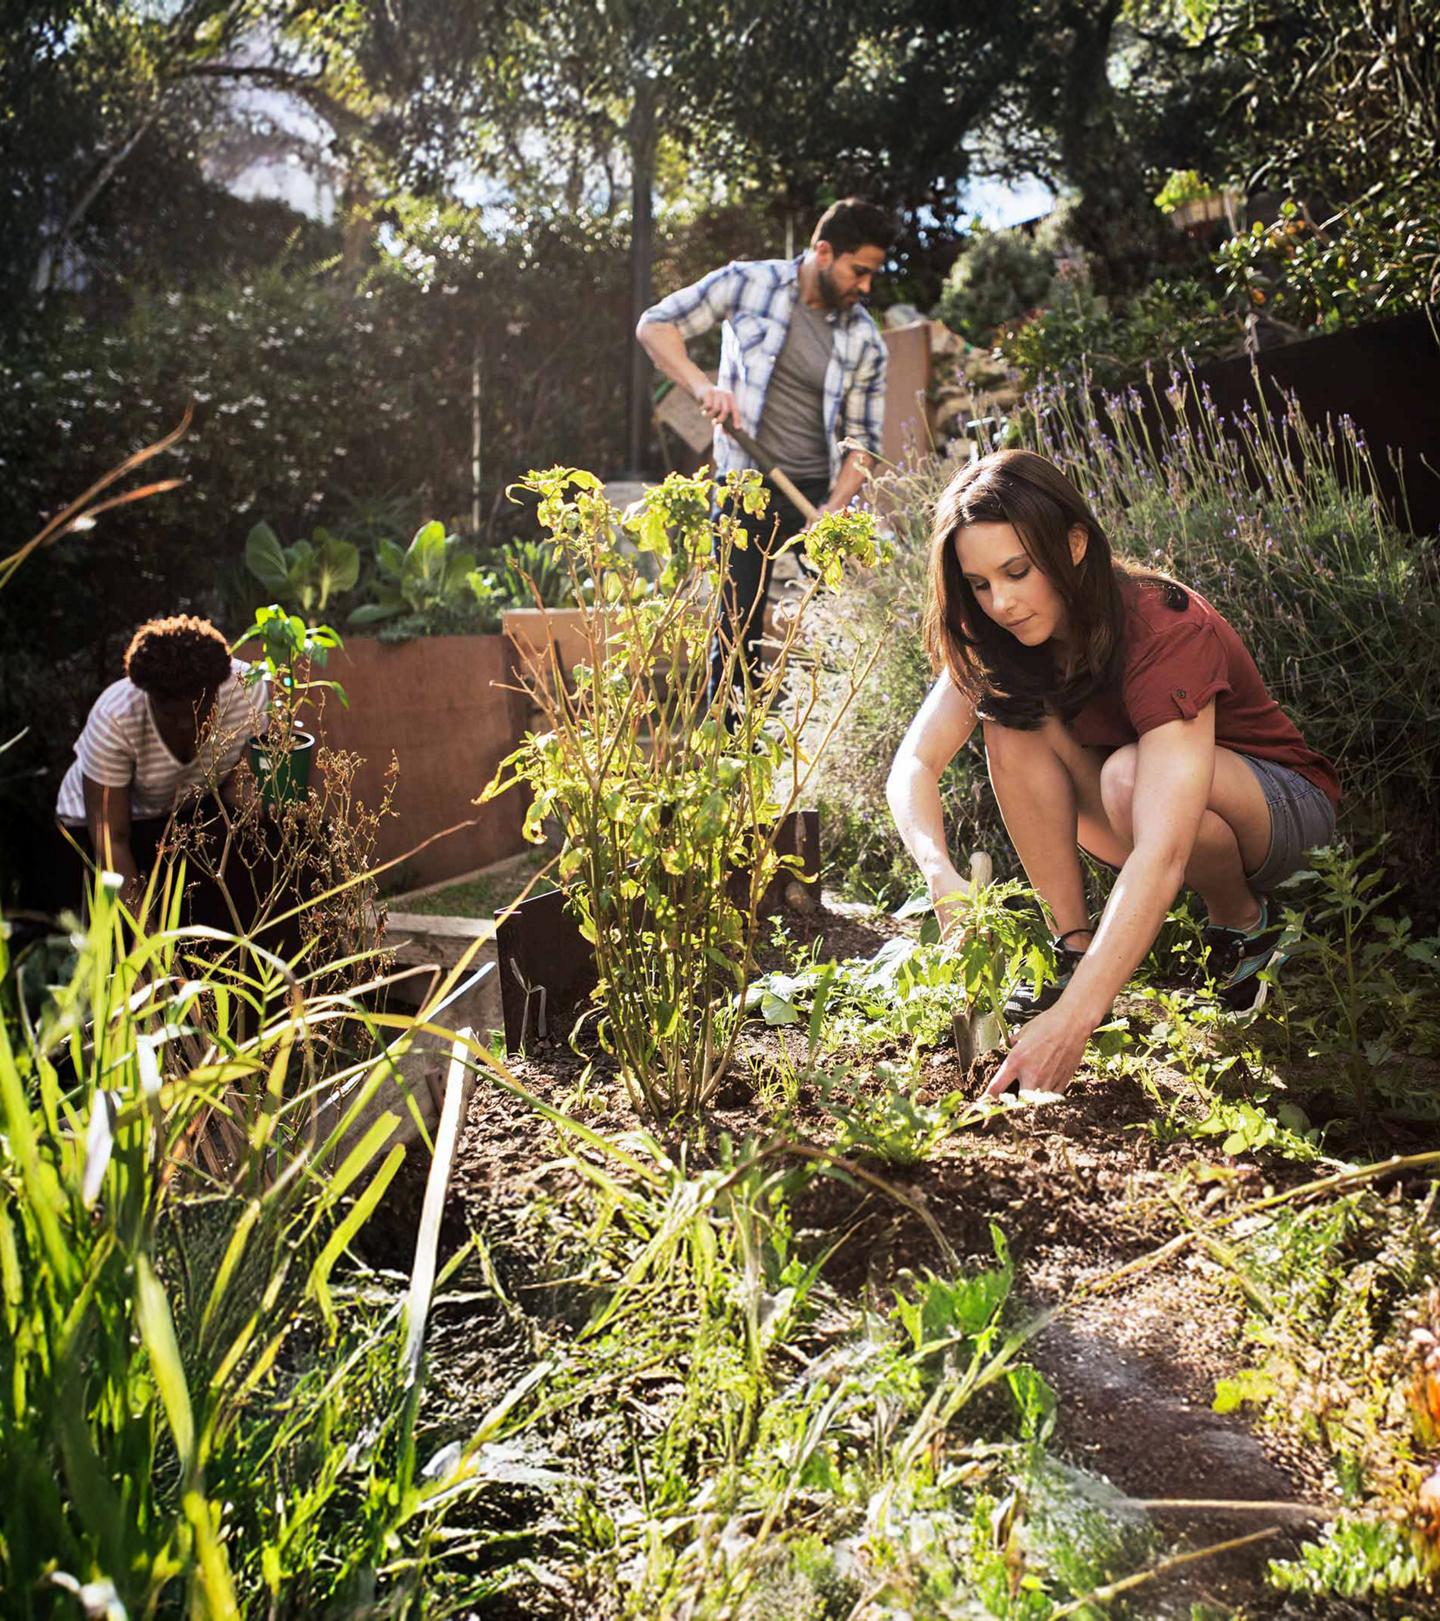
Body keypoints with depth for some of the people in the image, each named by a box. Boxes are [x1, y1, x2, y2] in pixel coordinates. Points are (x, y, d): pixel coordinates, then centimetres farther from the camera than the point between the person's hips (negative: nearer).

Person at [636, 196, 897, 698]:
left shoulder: (865, 339, 3)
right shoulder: (748, 283, -3)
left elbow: (862, 438, 5)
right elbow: (654, 325, -1)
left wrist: (836, 506, -12)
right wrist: (701, 384, -17)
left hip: (818, 493, 3)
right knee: (738, 630, -1)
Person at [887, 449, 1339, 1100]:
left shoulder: (1166, 630, -33)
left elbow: (1161, 854, -44)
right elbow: (914, 761, -18)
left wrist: (1073, 1020, -53)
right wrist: (943, 879, -40)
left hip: (1280, 804, -5)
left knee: (1130, 776, -38)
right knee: (1014, 718, -22)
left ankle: (1242, 921, -8)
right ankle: (1076, 949, -15)